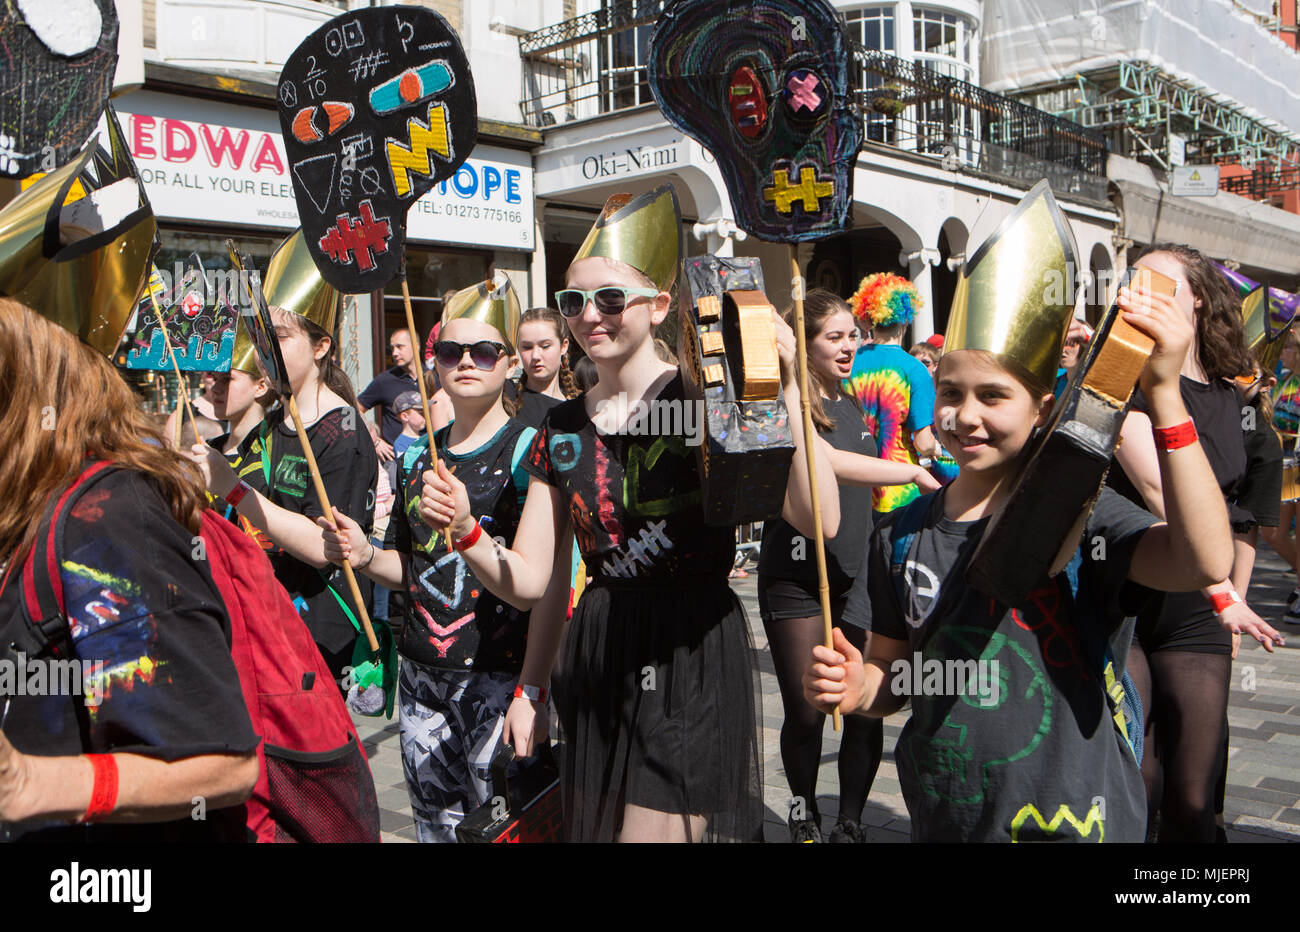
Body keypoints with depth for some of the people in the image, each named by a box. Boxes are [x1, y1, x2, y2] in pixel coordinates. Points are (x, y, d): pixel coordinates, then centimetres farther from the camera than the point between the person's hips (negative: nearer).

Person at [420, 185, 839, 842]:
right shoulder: (562, 428, 7)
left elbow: (819, 521, -22)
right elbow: (528, 581, 8)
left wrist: (784, 391, -28)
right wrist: (465, 532, -7)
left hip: (693, 658, -5)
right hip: (596, 659, 6)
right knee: (589, 827, 17)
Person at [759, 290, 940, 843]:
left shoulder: (853, 406, 15)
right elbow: (827, 462, -24)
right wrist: (914, 473, -22)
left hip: (857, 573, 5)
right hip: (797, 577, -5)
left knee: (868, 709, 0)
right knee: (805, 713, 0)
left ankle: (850, 822, 17)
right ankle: (804, 814, 25)